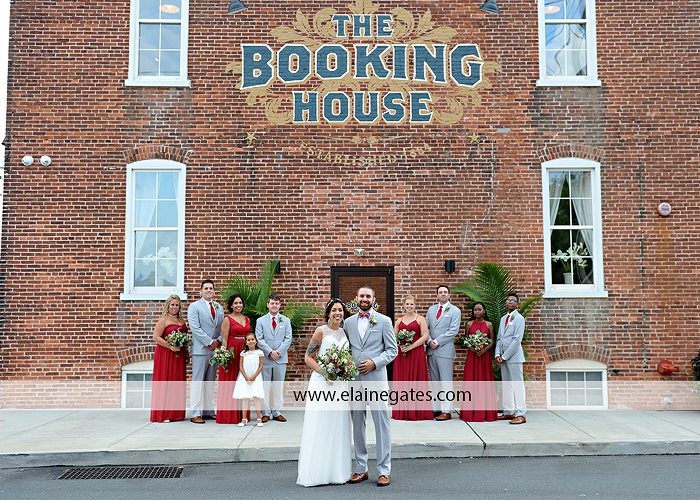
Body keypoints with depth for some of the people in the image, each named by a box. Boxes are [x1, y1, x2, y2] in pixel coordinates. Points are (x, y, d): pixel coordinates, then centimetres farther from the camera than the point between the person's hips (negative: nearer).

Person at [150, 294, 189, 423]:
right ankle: (163, 414, 4)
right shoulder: (164, 320, -6)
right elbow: (156, 337, -12)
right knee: (165, 382, -3)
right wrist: (170, 346, -19)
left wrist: (186, 351, 11)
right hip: (165, 354, -7)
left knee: (178, 382, 8)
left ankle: (176, 412, 16)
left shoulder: (181, 320, 14)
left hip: (179, 355, 7)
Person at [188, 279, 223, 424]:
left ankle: (208, 411, 16)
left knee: (211, 381, 10)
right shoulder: (194, 307, 0)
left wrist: (218, 340, -3)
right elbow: (195, 328, -9)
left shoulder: (219, 308, 16)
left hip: (215, 349, 6)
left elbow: (222, 327, 15)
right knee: (198, 382, -4)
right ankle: (196, 413, -1)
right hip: (200, 349, -5)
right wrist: (210, 342, -12)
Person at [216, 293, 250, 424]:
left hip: (245, 352, 5)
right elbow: (224, 340, -6)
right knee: (229, 383, -1)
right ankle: (229, 415, 5)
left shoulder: (246, 319, 14)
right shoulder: (227, 319, -2)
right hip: (231, 352, -5)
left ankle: (241, 414, 13)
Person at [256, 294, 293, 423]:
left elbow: (288, 339, 3)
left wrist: (278, 352, -9)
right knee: (265, 386, 2)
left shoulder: (286, 321, 10)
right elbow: (259, 339, -1)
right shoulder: (261, 321, 7)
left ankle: (277, 412, 13)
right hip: (265, 358, -1)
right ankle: (266, 412, 10)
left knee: (279, 386, 5)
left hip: (281, 358, 1)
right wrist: (270, 352, -12)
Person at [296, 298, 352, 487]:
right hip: (321, 382, -5)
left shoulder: (344, 332, 11)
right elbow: (308, 358, -6)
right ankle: (316, 473, 7)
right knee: (319, 427, -2)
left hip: (340, 384, 5)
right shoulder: (321, 331, -4)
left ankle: (337, 472, 18)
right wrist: (324, 371, -18)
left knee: (338, 427, 8)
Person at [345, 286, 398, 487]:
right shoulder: (349, 322, 12)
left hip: (376, 378, -3)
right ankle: (361, 469, 21)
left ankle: (384, 470, 8)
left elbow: (392, 350, 0)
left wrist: (374, 363, -13)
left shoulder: (384, 321, 2)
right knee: (357, 424, 9)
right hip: (354, 378, 4)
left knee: (382, 423, -1)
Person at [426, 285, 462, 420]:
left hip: (445, 350, -5)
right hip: (431, 350, 5)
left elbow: (453, 330, -8)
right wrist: (429, 341, -4)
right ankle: (436, 409, 14)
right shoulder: (431, 309, 16)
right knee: (434, 381, 8)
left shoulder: (455, 311, 1)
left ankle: (446, 411, 0)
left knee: (446, 381, -4)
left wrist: (437, 341, -13)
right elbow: (426, 327, 14)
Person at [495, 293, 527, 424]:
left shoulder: (519, 318, -5)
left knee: (517, 384, -6)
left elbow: (517, 339, -12)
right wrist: (498, 354, 3)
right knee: (506, 384, 10)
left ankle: (520, 414, -3)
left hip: (514, 356, -7)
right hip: (503, 357, 7)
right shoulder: (503, 318, 17)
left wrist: (505, 356, -13)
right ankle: (508, 412, 16)